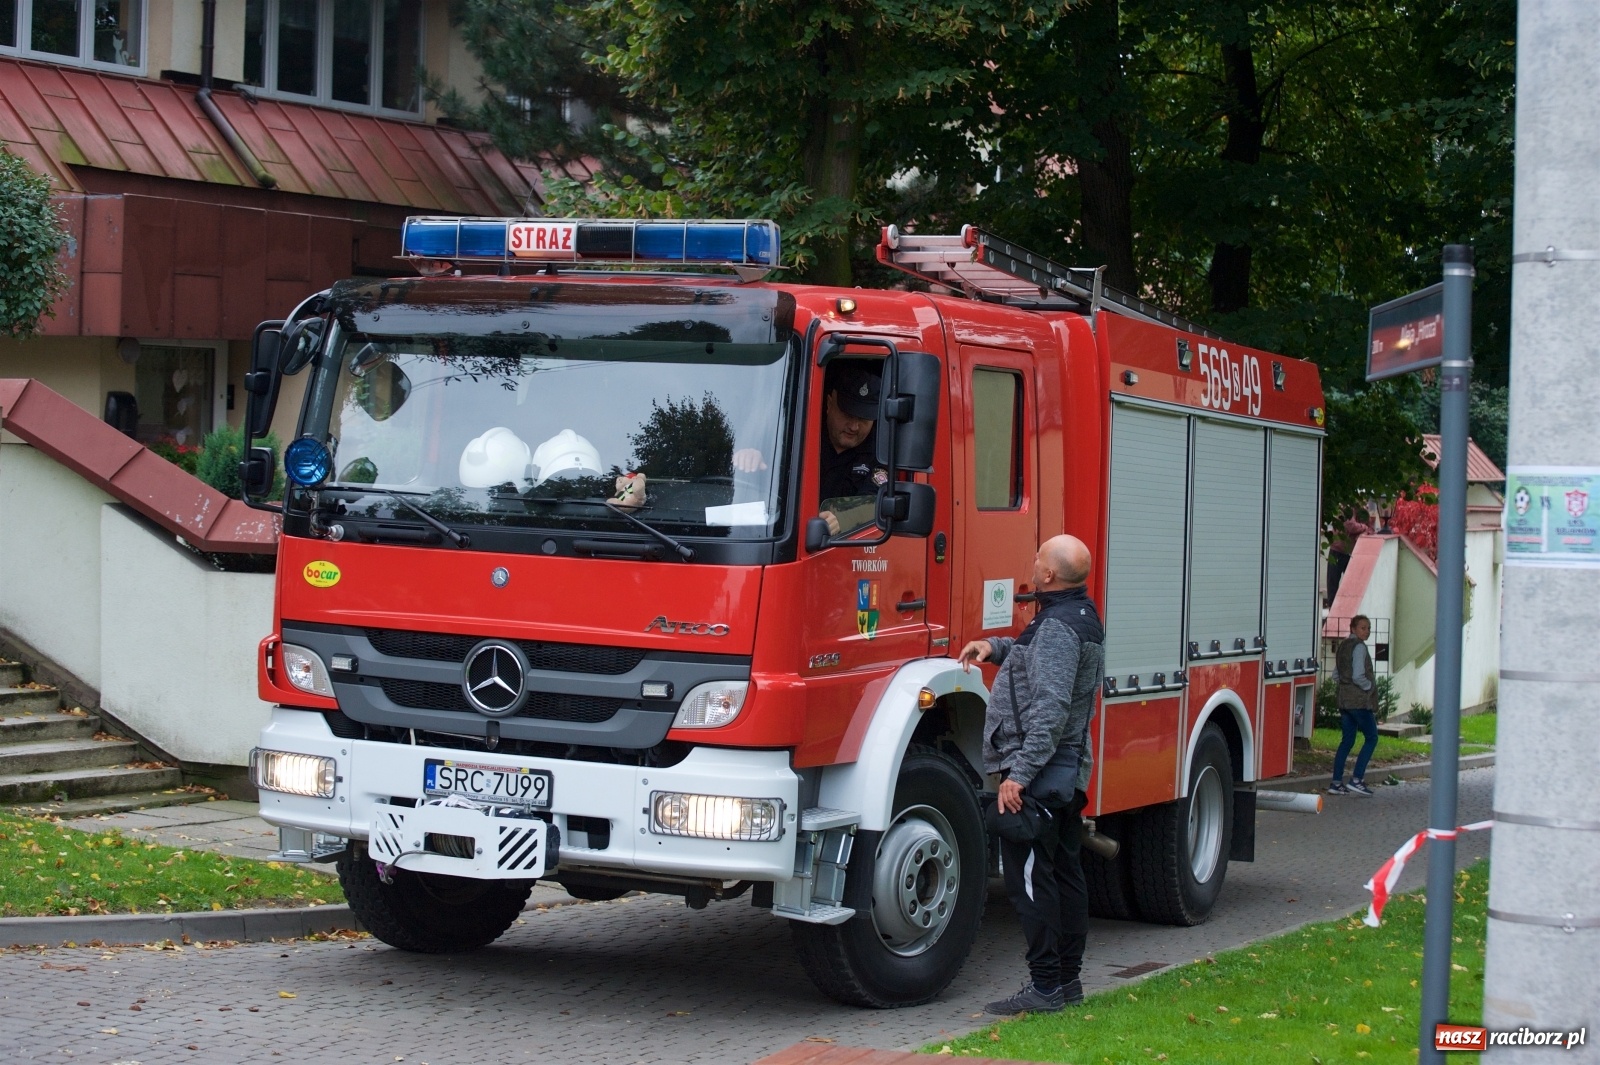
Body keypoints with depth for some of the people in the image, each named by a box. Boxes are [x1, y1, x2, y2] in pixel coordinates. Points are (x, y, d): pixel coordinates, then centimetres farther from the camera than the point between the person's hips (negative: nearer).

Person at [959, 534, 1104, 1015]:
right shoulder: (1083, 617, 14)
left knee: (1030, 878, -8)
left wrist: (1020, 774, -27)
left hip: (1038, 776, -11)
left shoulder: (1058, 627, -19)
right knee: (1065, 875, 13)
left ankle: (1046, 986, -7)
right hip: (1068, 773, 11)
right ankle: (1068, 979, 20)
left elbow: (1050, 711, -26)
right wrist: (996, 647, 16)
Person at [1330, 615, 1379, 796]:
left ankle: (1336, 782, 7)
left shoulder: (1343, 645, 14)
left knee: (1347, 740, 10)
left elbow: (1336, 672, 19)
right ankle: (1357, 779, -7)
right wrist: (1370, 686, -5)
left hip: (1344, 699, 8)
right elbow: (1358, 676, -21)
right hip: (1360, 700, -8)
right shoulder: (1359, 647, -14)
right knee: (1371, 737, 0)